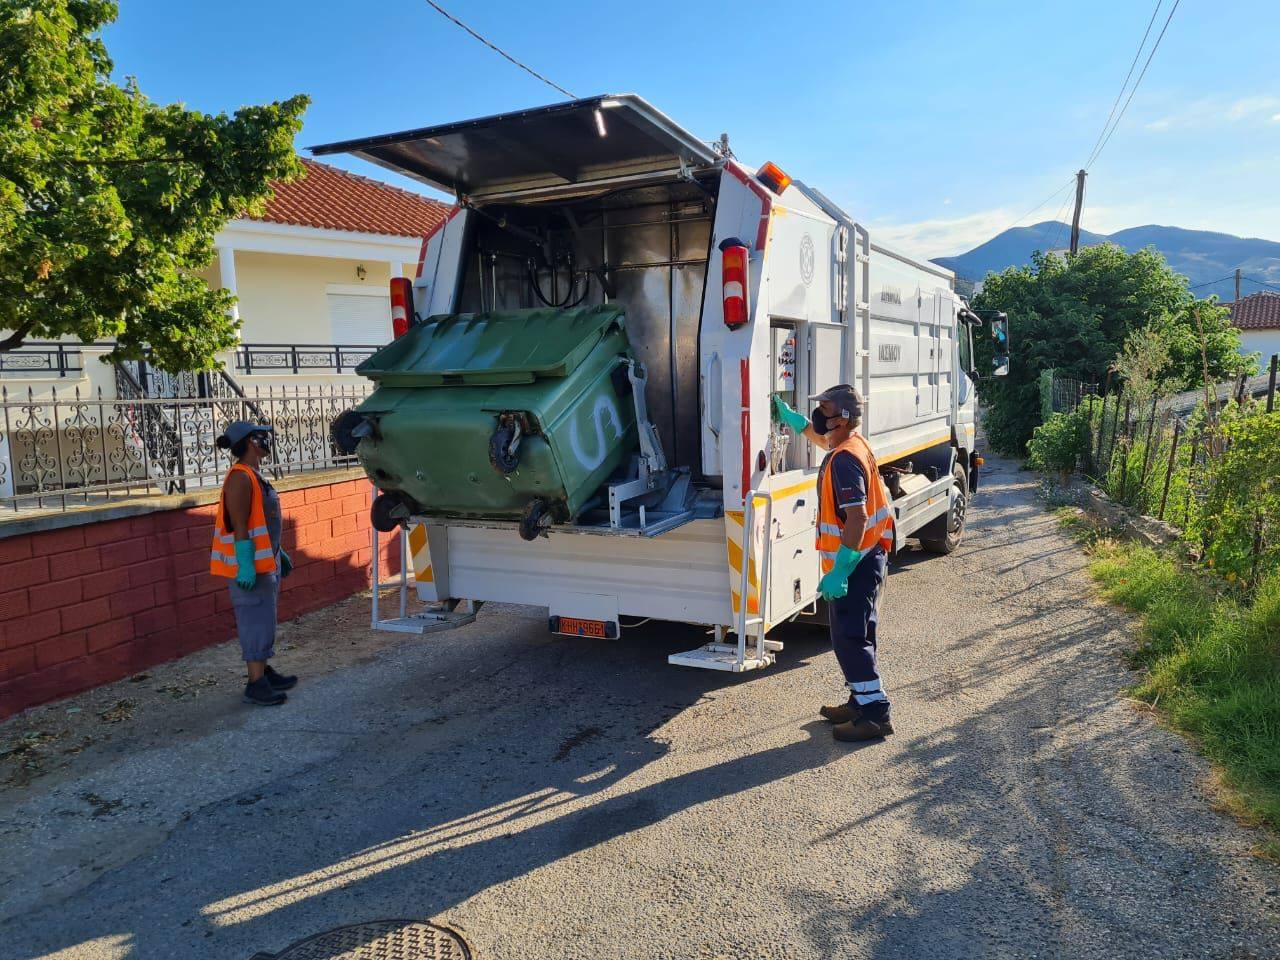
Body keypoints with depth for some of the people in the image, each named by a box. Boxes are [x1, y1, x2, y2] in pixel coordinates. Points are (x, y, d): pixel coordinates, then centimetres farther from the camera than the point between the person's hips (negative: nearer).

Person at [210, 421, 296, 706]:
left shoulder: (255, 476, 14)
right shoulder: (240, 478, -17)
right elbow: (239, 526, -22)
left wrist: (280, 554, 24)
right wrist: (246, 566, -25)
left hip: (266, 563, 10)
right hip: (250, 567, -10)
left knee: (263, 620, 16)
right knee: (256, 622, -6)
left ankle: (263, 672, 27)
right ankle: (255, 685, -1)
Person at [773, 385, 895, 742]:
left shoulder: (844, 460, -23)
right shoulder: (851, 445, 8)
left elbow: (857, 518, -30)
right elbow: (817, 435, 33)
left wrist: (837, 572, -29)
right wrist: (788, 415, 34)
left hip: (855, 563, -11)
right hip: (864, 559, 11)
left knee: (849, 638, -5)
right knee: (854, 635, 18)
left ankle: (875, 713, 0)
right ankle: (861, 702, 29)